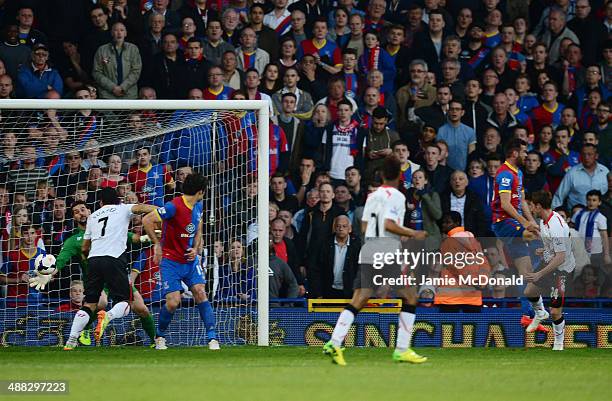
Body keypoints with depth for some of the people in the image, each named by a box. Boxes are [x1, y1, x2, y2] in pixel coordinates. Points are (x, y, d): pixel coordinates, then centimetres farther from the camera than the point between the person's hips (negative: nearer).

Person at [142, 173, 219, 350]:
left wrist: (196, 249, 1)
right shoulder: (174, 207, -19)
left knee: (200, 293, -11)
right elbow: (146, 220, -19)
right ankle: (160, 336, 14)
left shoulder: (198, 206, 6)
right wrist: (157, 244, -14)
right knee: (173, 302, -12)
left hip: (190, 260, 6)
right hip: (171, 261, -6)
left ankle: (212, 338, -9)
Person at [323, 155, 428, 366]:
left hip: (367, 252, 7)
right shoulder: (396, 196, -5)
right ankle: (402, 349, 0)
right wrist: (413, 234, -7)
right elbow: (389, 224, -16)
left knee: (359, 299, 2)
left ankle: (335, 342, -16)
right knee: (410, 296, 5)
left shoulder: (372, 196, 17)